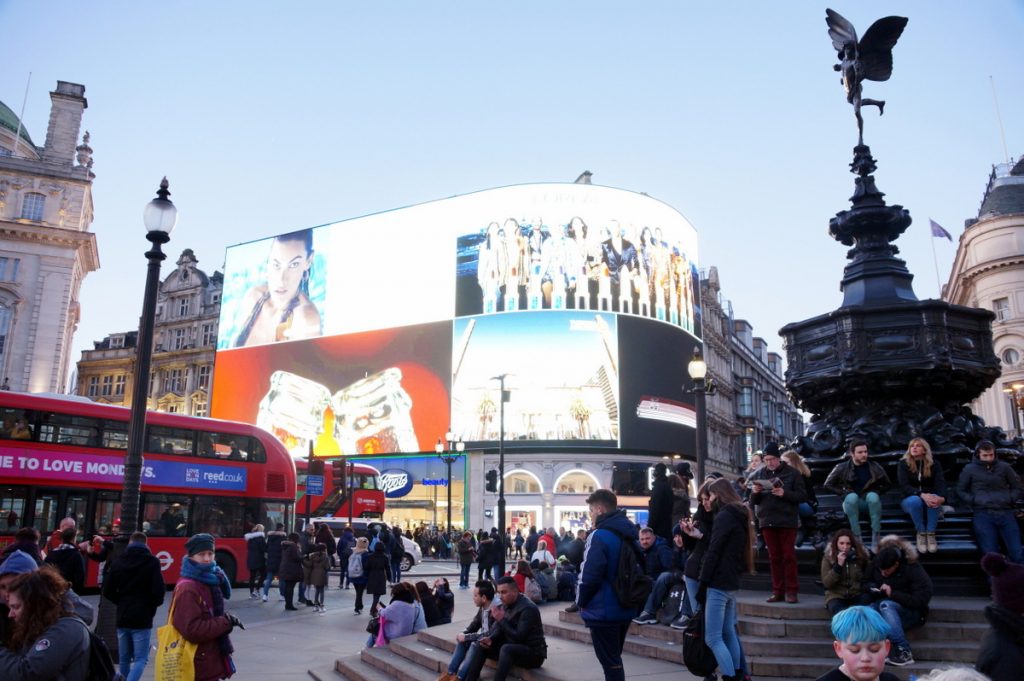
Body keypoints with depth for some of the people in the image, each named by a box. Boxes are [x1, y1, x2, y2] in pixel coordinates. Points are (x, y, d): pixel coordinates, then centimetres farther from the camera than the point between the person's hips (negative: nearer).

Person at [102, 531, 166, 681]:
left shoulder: (119, 561, 5)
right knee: (140, 658, -1)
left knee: (124, 659, 16)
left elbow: (107, 590, 6)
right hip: (142, 618, -4)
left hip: (123, 617, 5)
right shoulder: (152, 562, -9)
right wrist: (152, 605, 7)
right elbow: (159, 591, -14)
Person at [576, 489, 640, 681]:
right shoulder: (630, 534, 9)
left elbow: (589, 575, -22)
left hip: (603, 610, -8)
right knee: (615, 658, 21)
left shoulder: (599, 536, -18)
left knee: (609, 662, 2)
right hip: (625, 608, 8)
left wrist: (581, 602, -6)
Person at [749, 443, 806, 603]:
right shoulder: (758, 474, 9)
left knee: (789, 556, 0)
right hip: (767, 521, 3)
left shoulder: (792, 473, -1)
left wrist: (785, 493, -21)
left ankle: (791, 591, 7)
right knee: (774, 558, 8)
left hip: (787, 521, -3)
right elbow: (752, 501, 12)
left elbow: (803, 496, -6)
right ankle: (777, 591, 14)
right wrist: (755, 493, -10)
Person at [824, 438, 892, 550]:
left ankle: (876, 538, -34)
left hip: (871, 503, 0)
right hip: (852, 503, 0)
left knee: (872, 496, -33)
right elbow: (828, 484, 4)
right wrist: (844, 493, -6)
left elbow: (887, 484, 12)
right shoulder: (842, 468, -5)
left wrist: (876, 493, -3)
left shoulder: (874, 467, -2)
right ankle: (857, 538, -34)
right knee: (852, 497, -35)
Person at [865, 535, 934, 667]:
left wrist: (892, 593, -25)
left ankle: (904, 652, -37)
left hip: (912, 612, -4)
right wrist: (872, 588, -6)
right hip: (882, 610, 4)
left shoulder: (913, 569, -15)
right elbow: (867, 581, 18)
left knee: (885, 605, -37)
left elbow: (921, 600, -20)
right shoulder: (876, 564, 1)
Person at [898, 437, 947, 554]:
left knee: (934, 498, -35)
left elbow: (941, 483, -13)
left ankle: (931, 534, -28)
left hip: (929, 497, 1)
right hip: (909, 500, -1)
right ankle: (921, 533, -23)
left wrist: (941, 497, -36)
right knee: (915, 500, -37)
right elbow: (904, 487, -16)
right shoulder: (903, 464, -5)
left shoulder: (934, 464, 1)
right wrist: (921, 495, -34)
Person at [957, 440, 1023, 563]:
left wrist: (1010, 500, 6)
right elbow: (960, 490, 15)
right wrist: (974, 501, 0)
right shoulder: (970, 469, 10)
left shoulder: (1004, 467, 15)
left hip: (1005, 512, 2)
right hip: (983, 513, -2)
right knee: (991, 555, -13)